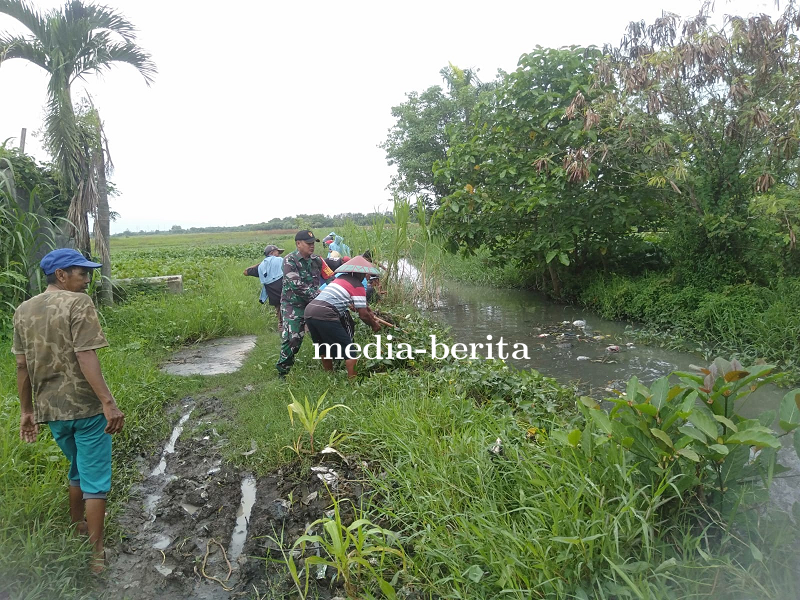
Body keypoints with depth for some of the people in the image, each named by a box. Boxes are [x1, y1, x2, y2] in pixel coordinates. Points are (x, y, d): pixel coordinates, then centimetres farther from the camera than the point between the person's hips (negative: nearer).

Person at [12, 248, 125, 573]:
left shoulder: (23, 310, 7)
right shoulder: (78, 303, -13)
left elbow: (22, 367, 9)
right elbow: (86, 357, -22)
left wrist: (27, 411, 17)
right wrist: (109, 403, -24)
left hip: (49, 409, 7)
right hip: (86, 406, -7)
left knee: (77, 470, 27)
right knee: (95, 480, 6)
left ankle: (77, 530, 43)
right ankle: (96, 552, 13)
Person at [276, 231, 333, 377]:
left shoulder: (316, 260, 3)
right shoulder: (290, 260, -14)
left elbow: (331, 278, 2)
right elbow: (296, 285, -24)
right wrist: (318, 296, -23)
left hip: (312, 304, 6)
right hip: (293, 305, -5)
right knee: (292, 337, -11)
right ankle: (283, 370, 5)